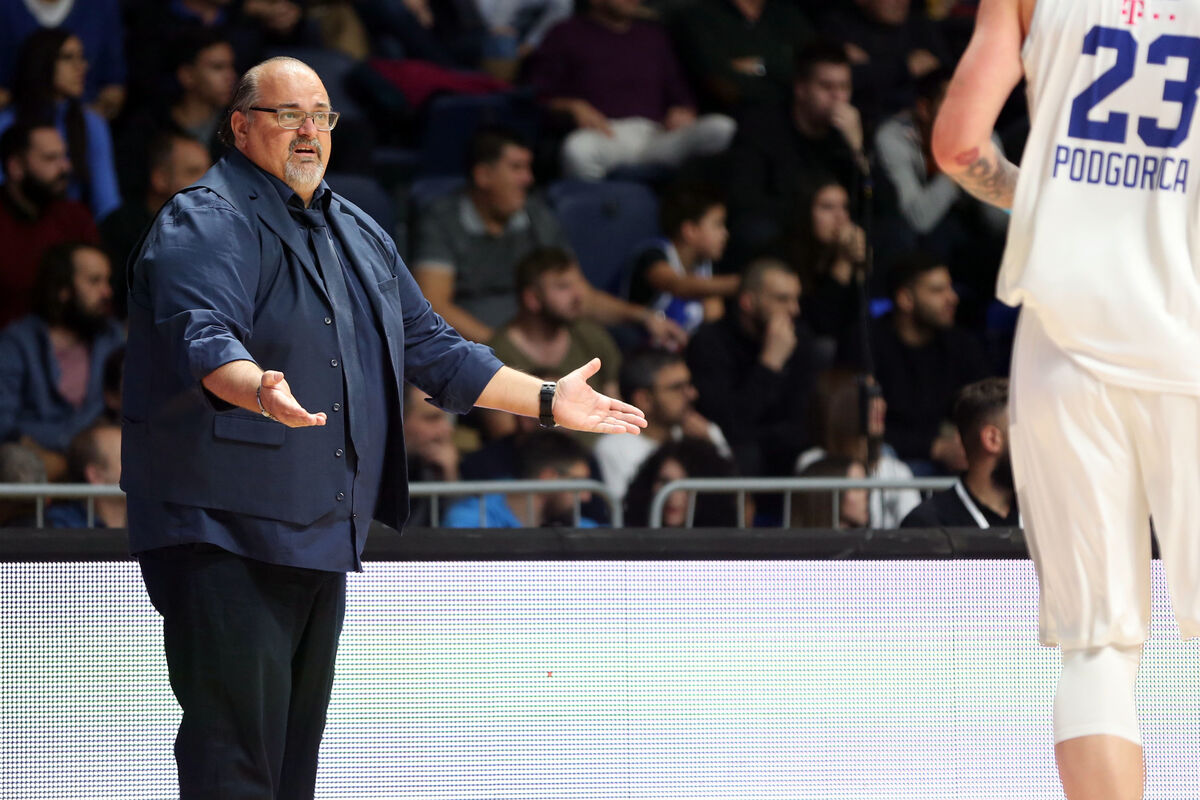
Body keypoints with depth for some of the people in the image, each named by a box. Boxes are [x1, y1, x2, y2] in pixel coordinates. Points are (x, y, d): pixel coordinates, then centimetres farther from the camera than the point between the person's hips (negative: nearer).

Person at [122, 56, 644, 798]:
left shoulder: (359, 235, 19)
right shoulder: (206, 225, -9)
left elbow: (433, 347, 26)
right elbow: (202, 338, -27)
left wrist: (549, 400, 21)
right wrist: (259, 389, -48)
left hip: (324, 538, 9)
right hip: (226, 540, -9)